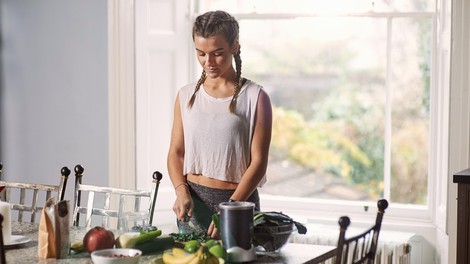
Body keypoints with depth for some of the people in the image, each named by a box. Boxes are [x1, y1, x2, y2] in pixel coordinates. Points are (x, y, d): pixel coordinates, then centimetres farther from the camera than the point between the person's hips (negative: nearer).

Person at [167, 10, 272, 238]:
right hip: (192, 201, 3)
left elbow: (258, 162, -10)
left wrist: (229, 209, -19)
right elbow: (176, 152, 9)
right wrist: (181, 191, -9)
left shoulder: (255, 98, -6)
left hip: (238, 201, -3)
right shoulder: (186, 95, 7)